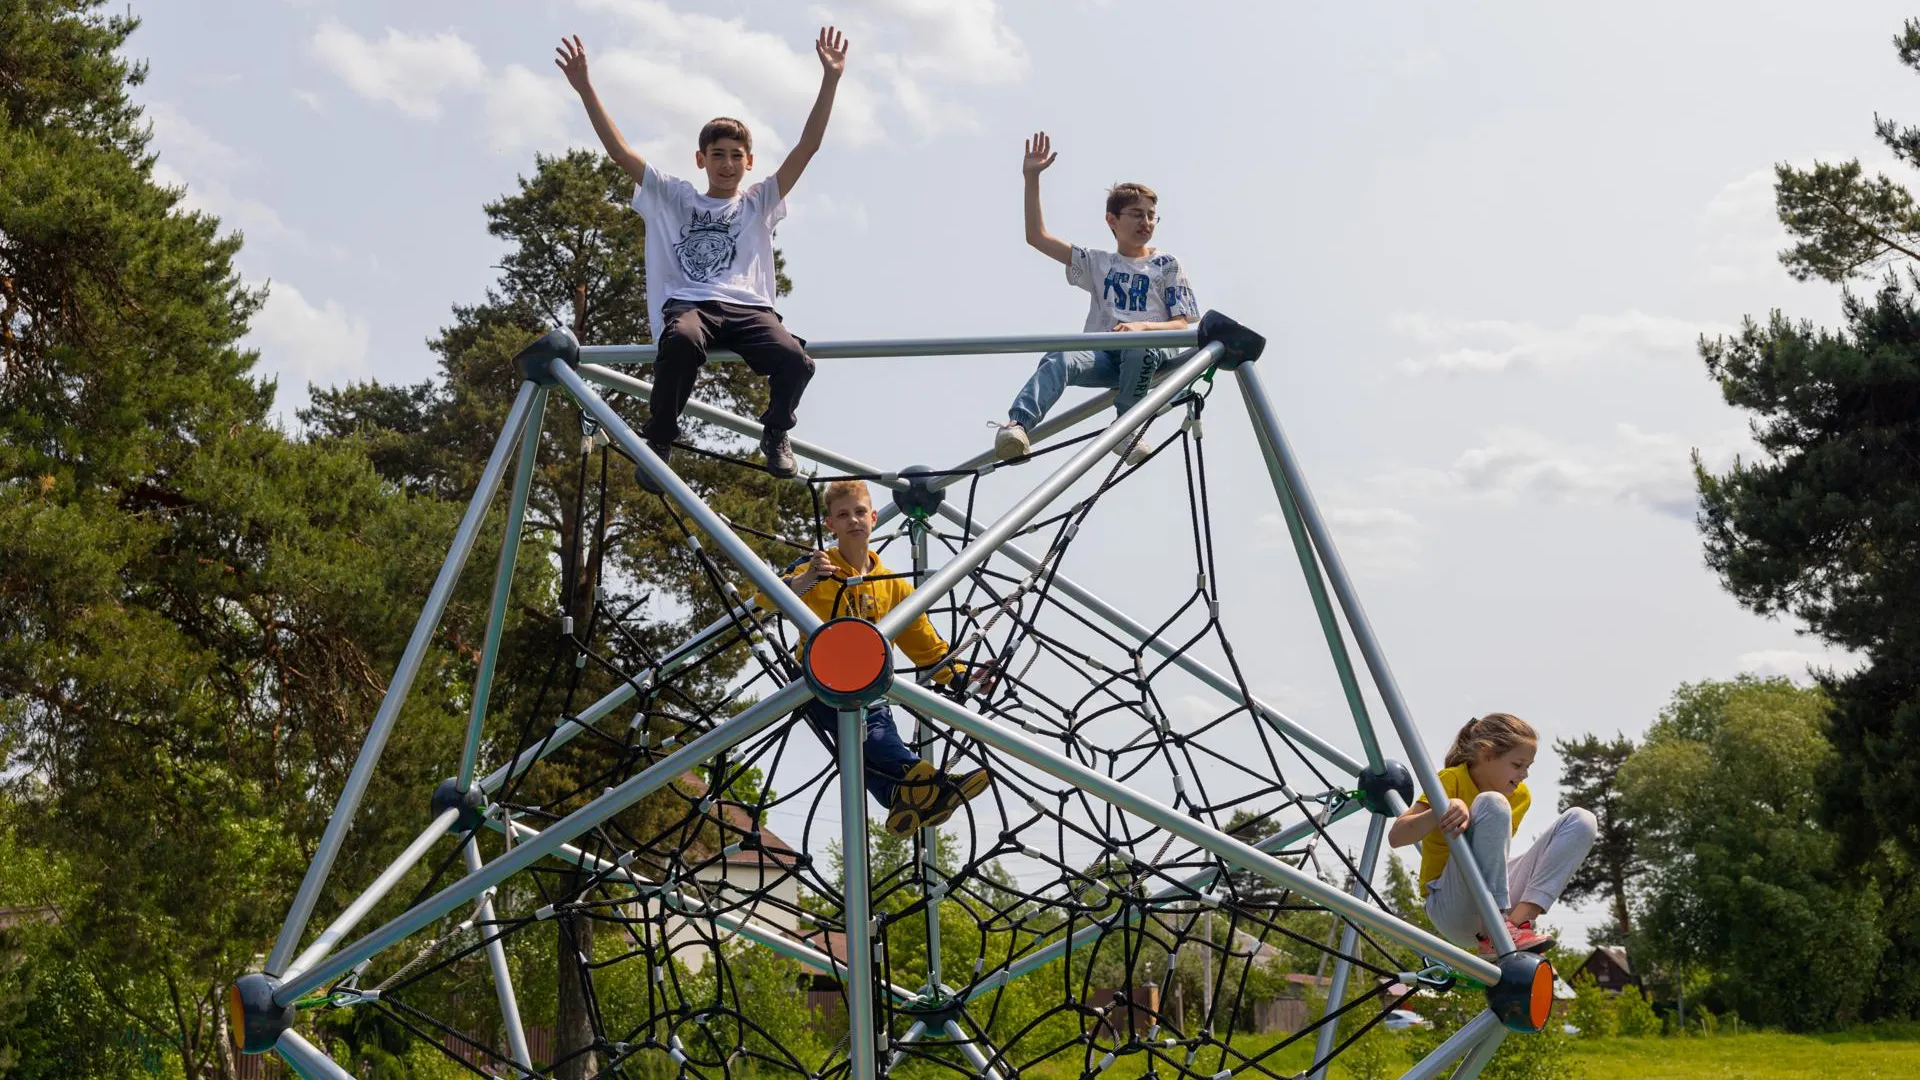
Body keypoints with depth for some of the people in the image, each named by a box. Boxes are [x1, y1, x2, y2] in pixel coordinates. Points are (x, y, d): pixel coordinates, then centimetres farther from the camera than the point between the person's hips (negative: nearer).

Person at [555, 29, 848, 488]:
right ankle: (659, 440, -18)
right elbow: (619, 151, 15)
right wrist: (585, 88, 6)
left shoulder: (759, 202, 23)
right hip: (688, 303, -1)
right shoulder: (674, 198, 22)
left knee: (795, 360, -31)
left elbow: (807, 147, 14)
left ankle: (776, 432, 2)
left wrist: (830, 80, 5)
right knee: (681, 341, -40)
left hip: (747, 307, 1)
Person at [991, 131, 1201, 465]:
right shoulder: (1098, 263, 23)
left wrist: (1143, 327, -15)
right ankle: (1017, 426, -55)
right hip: (1103, 354, 1)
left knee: (1139, 345, -40)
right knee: (1060, 359, -34)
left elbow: (1180, 325, 7)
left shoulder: (1166, 266, 17)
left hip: (1151, 353, -1)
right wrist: (1032, 179, 10)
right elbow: (1037, 237, 18)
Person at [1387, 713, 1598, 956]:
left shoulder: (1521, 796, 8)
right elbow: (1395, 836, -21)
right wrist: (1442, 811, -39)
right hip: (1452, 908, -6)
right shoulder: (1451, 780, -10)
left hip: (1500, 903, 6)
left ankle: (1518, 921, -20)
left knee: (1581, 820, -5)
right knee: (1493, 804, -29)